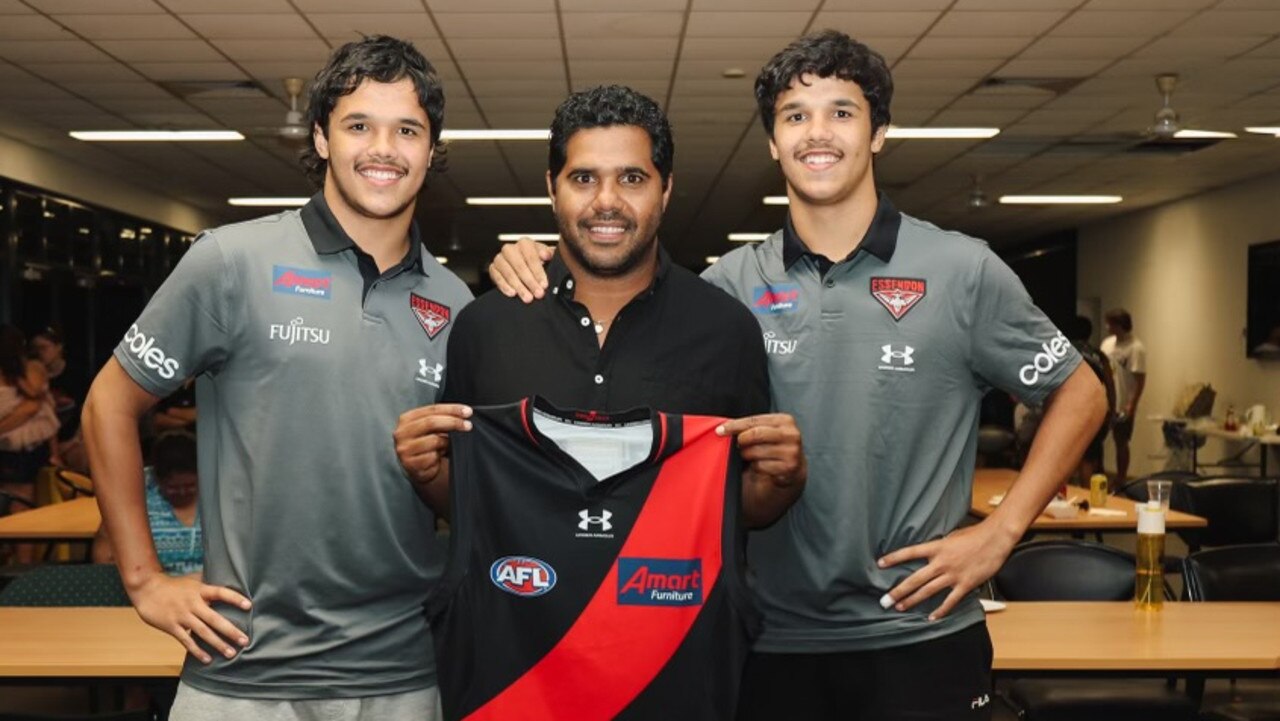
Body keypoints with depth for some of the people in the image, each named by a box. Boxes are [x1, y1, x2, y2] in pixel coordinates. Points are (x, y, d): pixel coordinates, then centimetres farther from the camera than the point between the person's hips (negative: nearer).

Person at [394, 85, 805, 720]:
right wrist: (427, 472, -12)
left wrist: (783, 477, -16)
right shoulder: (483, 326, -2)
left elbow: (748, 511, 4)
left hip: (681, 661, 0)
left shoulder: (726, 327, -4)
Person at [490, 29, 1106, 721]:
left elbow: (1079, 394, 4)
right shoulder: (734, 282, 1)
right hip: (772, 639, 2)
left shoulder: (962, 270, -4)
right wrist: (541, 281, -14)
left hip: (919, 634, -1)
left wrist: (999, 533, -4)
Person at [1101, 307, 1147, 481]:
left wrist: (1131, 405, -21)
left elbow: (1140, 380, -17)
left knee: (1121, 443, 5)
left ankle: (1120, 481, 15)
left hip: (1122, 405, -6)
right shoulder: (1107, 343, 6)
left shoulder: (1136, 348, -15)